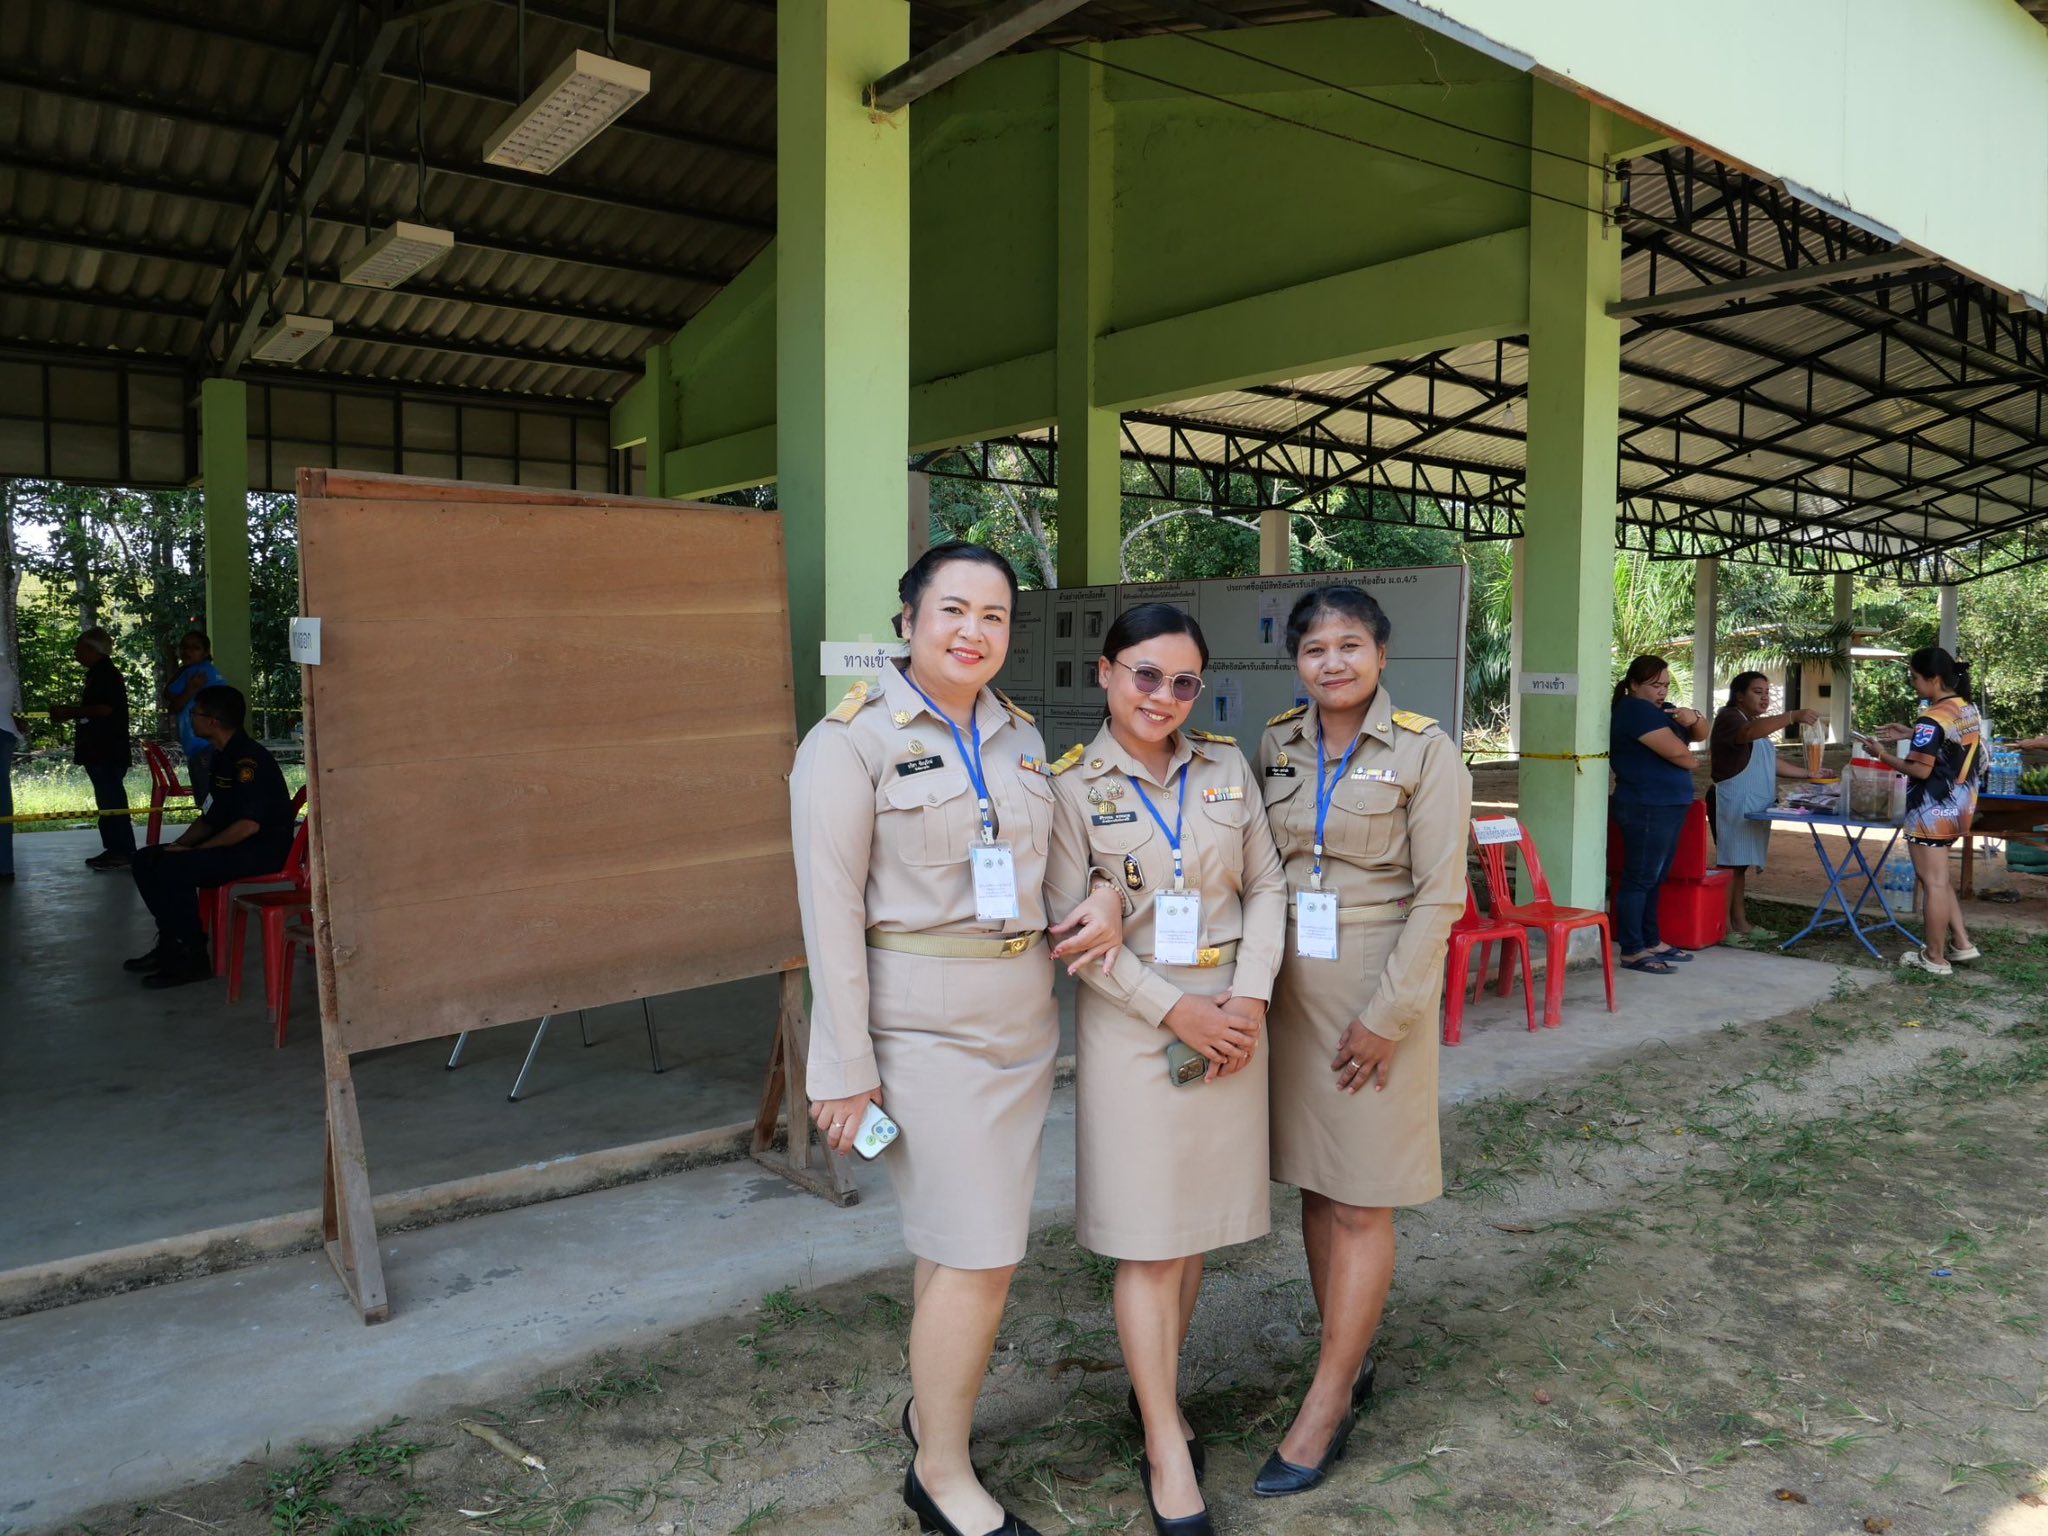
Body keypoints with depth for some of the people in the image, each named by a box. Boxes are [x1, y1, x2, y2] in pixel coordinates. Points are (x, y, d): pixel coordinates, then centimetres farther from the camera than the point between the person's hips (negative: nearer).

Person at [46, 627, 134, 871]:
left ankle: (122, 852, -9)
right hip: (100, 751, 10)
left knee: (111, 799, -10)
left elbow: (104, 709, -21)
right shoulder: (99, 674, 19)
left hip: (108, 752, -10)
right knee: (108, 799, 12)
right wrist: (69, 712, 16)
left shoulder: (106, 674, -12)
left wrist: (69, 711, -12)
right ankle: (114, 849, 16)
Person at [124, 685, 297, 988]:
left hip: (264, 850, -10)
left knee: (173, 868, -26)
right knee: (146, 861, 6)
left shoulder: (248, 759, -19)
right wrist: (179, 845, 5)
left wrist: (193, 850, -18)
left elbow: (249, 824, -27)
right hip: (233, 843, 10)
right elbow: (214, 817, 20)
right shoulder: (220, 757, 13)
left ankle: (192, 957, -13)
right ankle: (171, 943, 13)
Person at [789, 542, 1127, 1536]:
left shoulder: (1019, 733, 9)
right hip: (923, 1025, -6)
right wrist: (844, 1068, -14)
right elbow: (830, 906, -13)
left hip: (1024, 1016, 6)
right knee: (980, 1255, -4)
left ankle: (934, 1405, 38)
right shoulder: (853, 737, -10)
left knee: (964, 1238, 15)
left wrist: (1104, 893, -4)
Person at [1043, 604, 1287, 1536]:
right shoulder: (1070, 785, -8)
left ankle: (1155, 1387, 34)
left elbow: (1267, 888, 5)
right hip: (1132, 1023, -4)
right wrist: (1175, 1011, -14)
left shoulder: (1227, 767, 3)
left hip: (1230, 1019, 4)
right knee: (1147, 1236, 1)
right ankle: (1166, 1451, 14)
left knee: (1199, 1220, 13)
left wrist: (1250, 997, -8)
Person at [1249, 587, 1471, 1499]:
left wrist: (1387, 1014, -14)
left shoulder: (1424, 752, -7)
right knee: (1314, 1185, 12)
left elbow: (1439, 895, -10)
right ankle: (1351, 1361, 29)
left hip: (1378, 988, -4)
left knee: (1361, 1202, 2)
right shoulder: (1275, 746, 5)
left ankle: (1326, 1405, 12)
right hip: (1288, 984, 5)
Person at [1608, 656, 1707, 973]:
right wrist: (1689, 758, 4)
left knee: (1655, 879, 14)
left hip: (1669, 806, 10)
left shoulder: (1661, 708, 17)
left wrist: (1693, 718, -6)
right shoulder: (1635, 710, -13)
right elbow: (1677, 752, -19)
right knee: (1639, 879, -7)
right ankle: (1632, 951, -5)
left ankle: (1651, 942, 21)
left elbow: (1701, 735, 16)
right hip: (1647, 808, -10)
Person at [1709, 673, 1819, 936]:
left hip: (1753, 806, 9)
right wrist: (1792, 716, -40)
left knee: (1740, 864, 11)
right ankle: (1724, 928, -8)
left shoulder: (1758, 724, 23)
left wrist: (1809, 774, 17)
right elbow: (1749, 732, -32)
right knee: (1729, 863, -9)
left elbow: (1772, 763, 25)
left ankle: (1740, 923, 15)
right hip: (1733, 804, -9)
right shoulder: (1729, 718, -9)